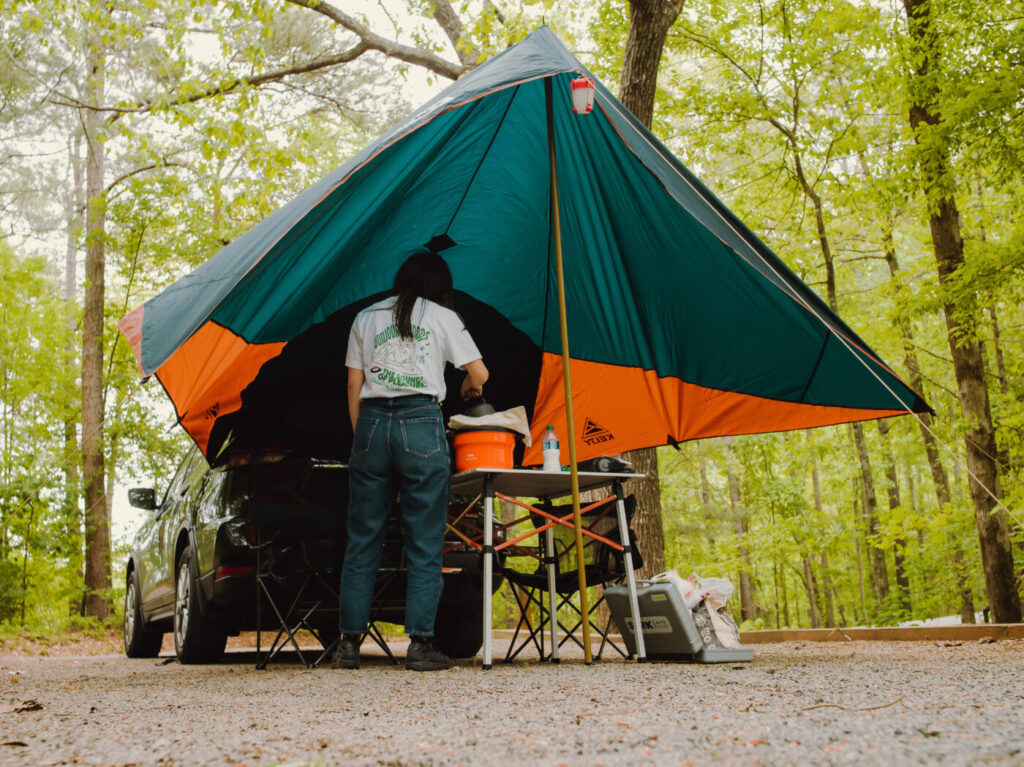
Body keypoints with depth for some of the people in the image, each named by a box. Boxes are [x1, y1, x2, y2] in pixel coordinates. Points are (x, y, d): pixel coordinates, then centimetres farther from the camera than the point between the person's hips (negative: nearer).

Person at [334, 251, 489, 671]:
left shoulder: (365, 318, 17)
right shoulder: (442, 315, 10)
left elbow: (354, 387, 13)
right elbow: (479, 373, 8)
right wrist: (470, 389, 30)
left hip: (372, 422, 3)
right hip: (421, 423, -3)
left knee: (362, 540, 8)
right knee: (424, 542, 2)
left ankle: (349, 641, 9)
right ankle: (421, 643, 0)